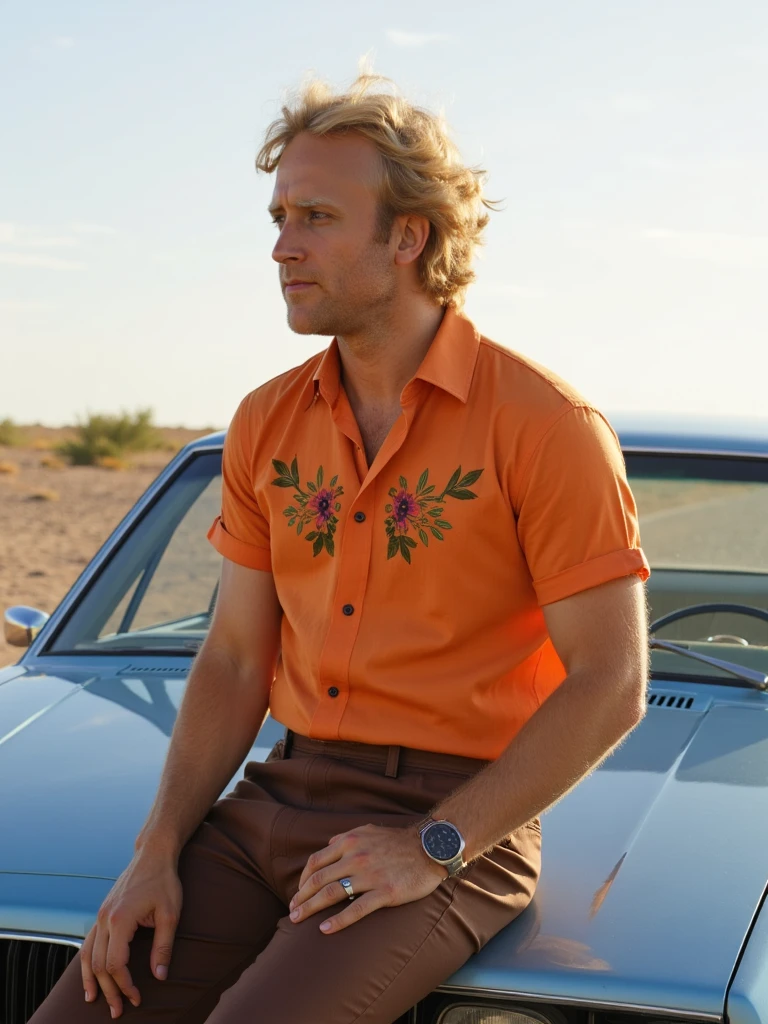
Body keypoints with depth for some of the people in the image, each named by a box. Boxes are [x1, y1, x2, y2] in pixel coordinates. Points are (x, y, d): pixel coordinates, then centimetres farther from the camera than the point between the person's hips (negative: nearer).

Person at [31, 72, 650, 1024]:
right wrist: (158, 850, -1)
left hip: (461, 823, -5)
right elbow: (235, 661, 11)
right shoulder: (267, 425, 8)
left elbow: (610, 687, -11)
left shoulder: (544, 425, -10)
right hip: (279, 801, 6)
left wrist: (433, 847, -16)